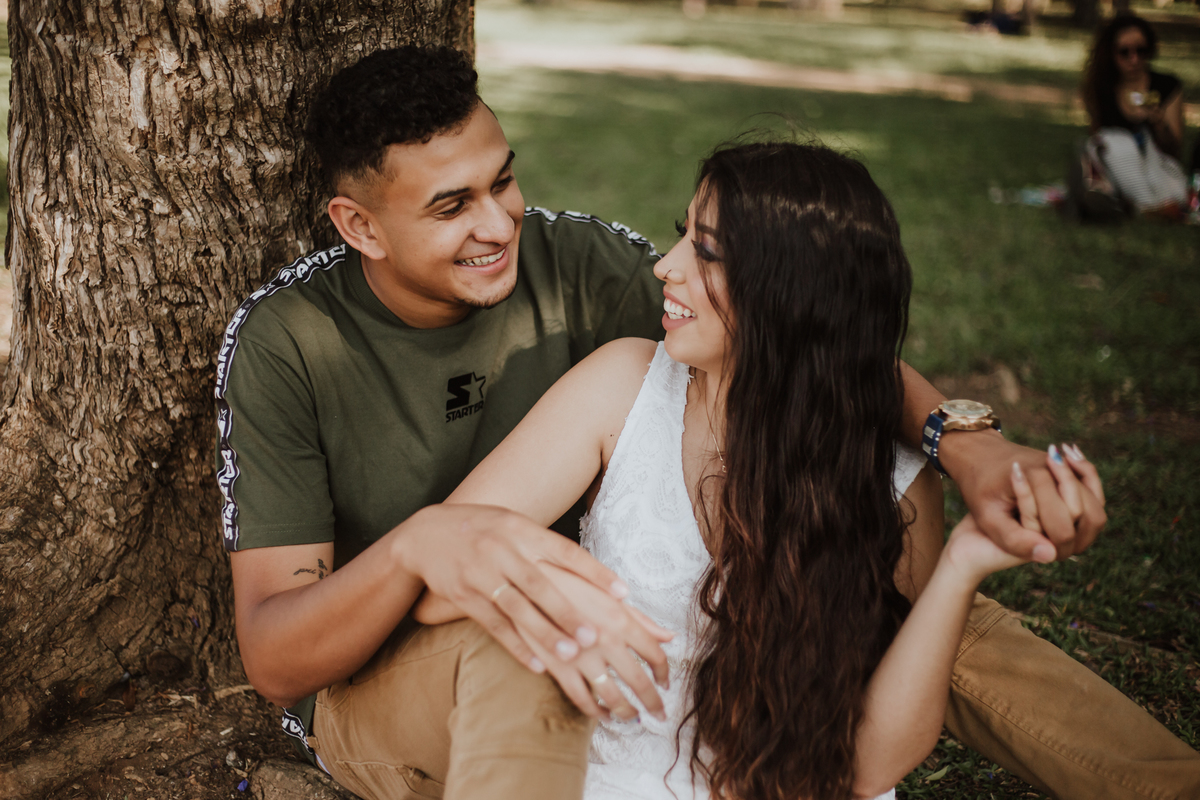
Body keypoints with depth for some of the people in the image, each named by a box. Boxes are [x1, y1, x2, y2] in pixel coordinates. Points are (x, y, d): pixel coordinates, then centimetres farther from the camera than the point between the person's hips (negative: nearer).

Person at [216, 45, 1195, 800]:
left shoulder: (566, 261, -10)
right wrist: (417, 545, -43)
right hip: (378, 685, -3)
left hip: (578, 658, 4)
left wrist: (962, 437, -31)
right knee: (524, 641, -42)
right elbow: (271, 659, -22)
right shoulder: (285, 341, -18)